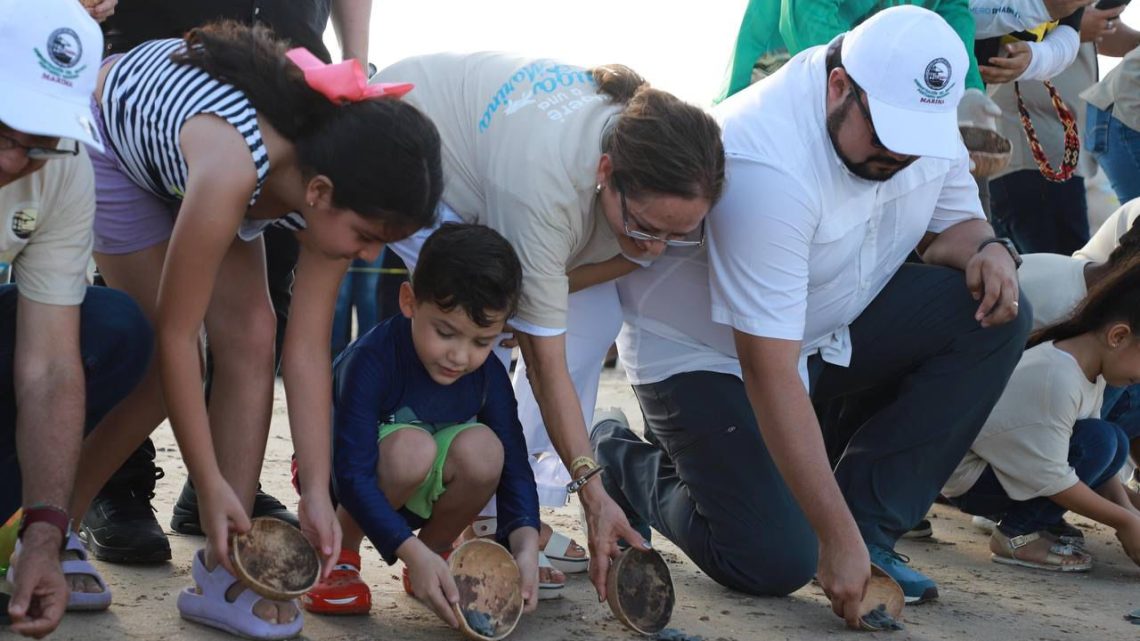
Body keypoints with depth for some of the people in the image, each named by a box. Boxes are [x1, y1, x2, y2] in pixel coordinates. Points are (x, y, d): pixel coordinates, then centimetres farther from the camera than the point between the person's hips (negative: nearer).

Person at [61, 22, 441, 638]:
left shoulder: (336, 192, -25)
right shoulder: (231, 170, -44)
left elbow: (307, 351, -20)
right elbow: (176, 334, -36)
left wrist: (317, 494, -22)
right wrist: (211, 486, -31)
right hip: (111, 135, -5)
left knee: (252, 339, -11)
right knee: (163, 360, -15)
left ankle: (223, 574, -7)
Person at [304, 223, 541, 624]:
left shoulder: (490, 377, -14)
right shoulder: (371, 362, -30)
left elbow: (514, 468, -14)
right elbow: (353, 476, -34)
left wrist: (526, 545, -34)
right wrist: (413, 553, -44)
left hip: (418, 492, 4)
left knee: (483, 448, -27)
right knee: (411, 448, -36)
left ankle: (438, 548, -1)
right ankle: (339, 555, -11)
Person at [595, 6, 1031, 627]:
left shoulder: (923, 112, -12)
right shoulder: (767, 165, -35)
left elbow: (953, 222, 7)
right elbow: (770, 376, -35)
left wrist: (985, 247, -21)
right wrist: (838, 539, -35)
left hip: (830, 327, 7)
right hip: (704, 352, -7)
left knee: (995, 315, -15)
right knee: (775, 563, -17)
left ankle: (871, 521, -9)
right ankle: (625, 461, 12)